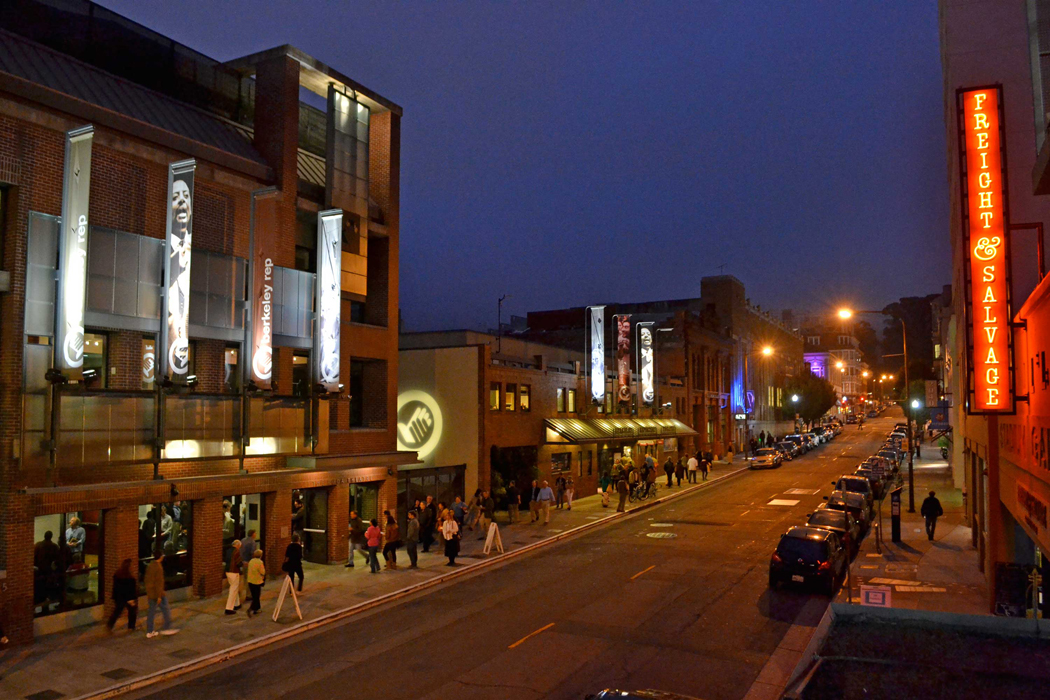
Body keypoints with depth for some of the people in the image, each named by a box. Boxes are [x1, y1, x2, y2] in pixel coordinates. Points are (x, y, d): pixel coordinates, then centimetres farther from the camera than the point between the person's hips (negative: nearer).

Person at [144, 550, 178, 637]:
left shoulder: (149, 566, 8)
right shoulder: (159, 567, -19)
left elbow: (147, 580, 16)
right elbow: (159, 582, -22)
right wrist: (159, 596, -19)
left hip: (150, 594, 8)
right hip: (157, 594, -8)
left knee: (151, 612, 13)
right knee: (166, 610, 5)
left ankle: (149, 632, 16)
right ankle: (166, 629, 9)